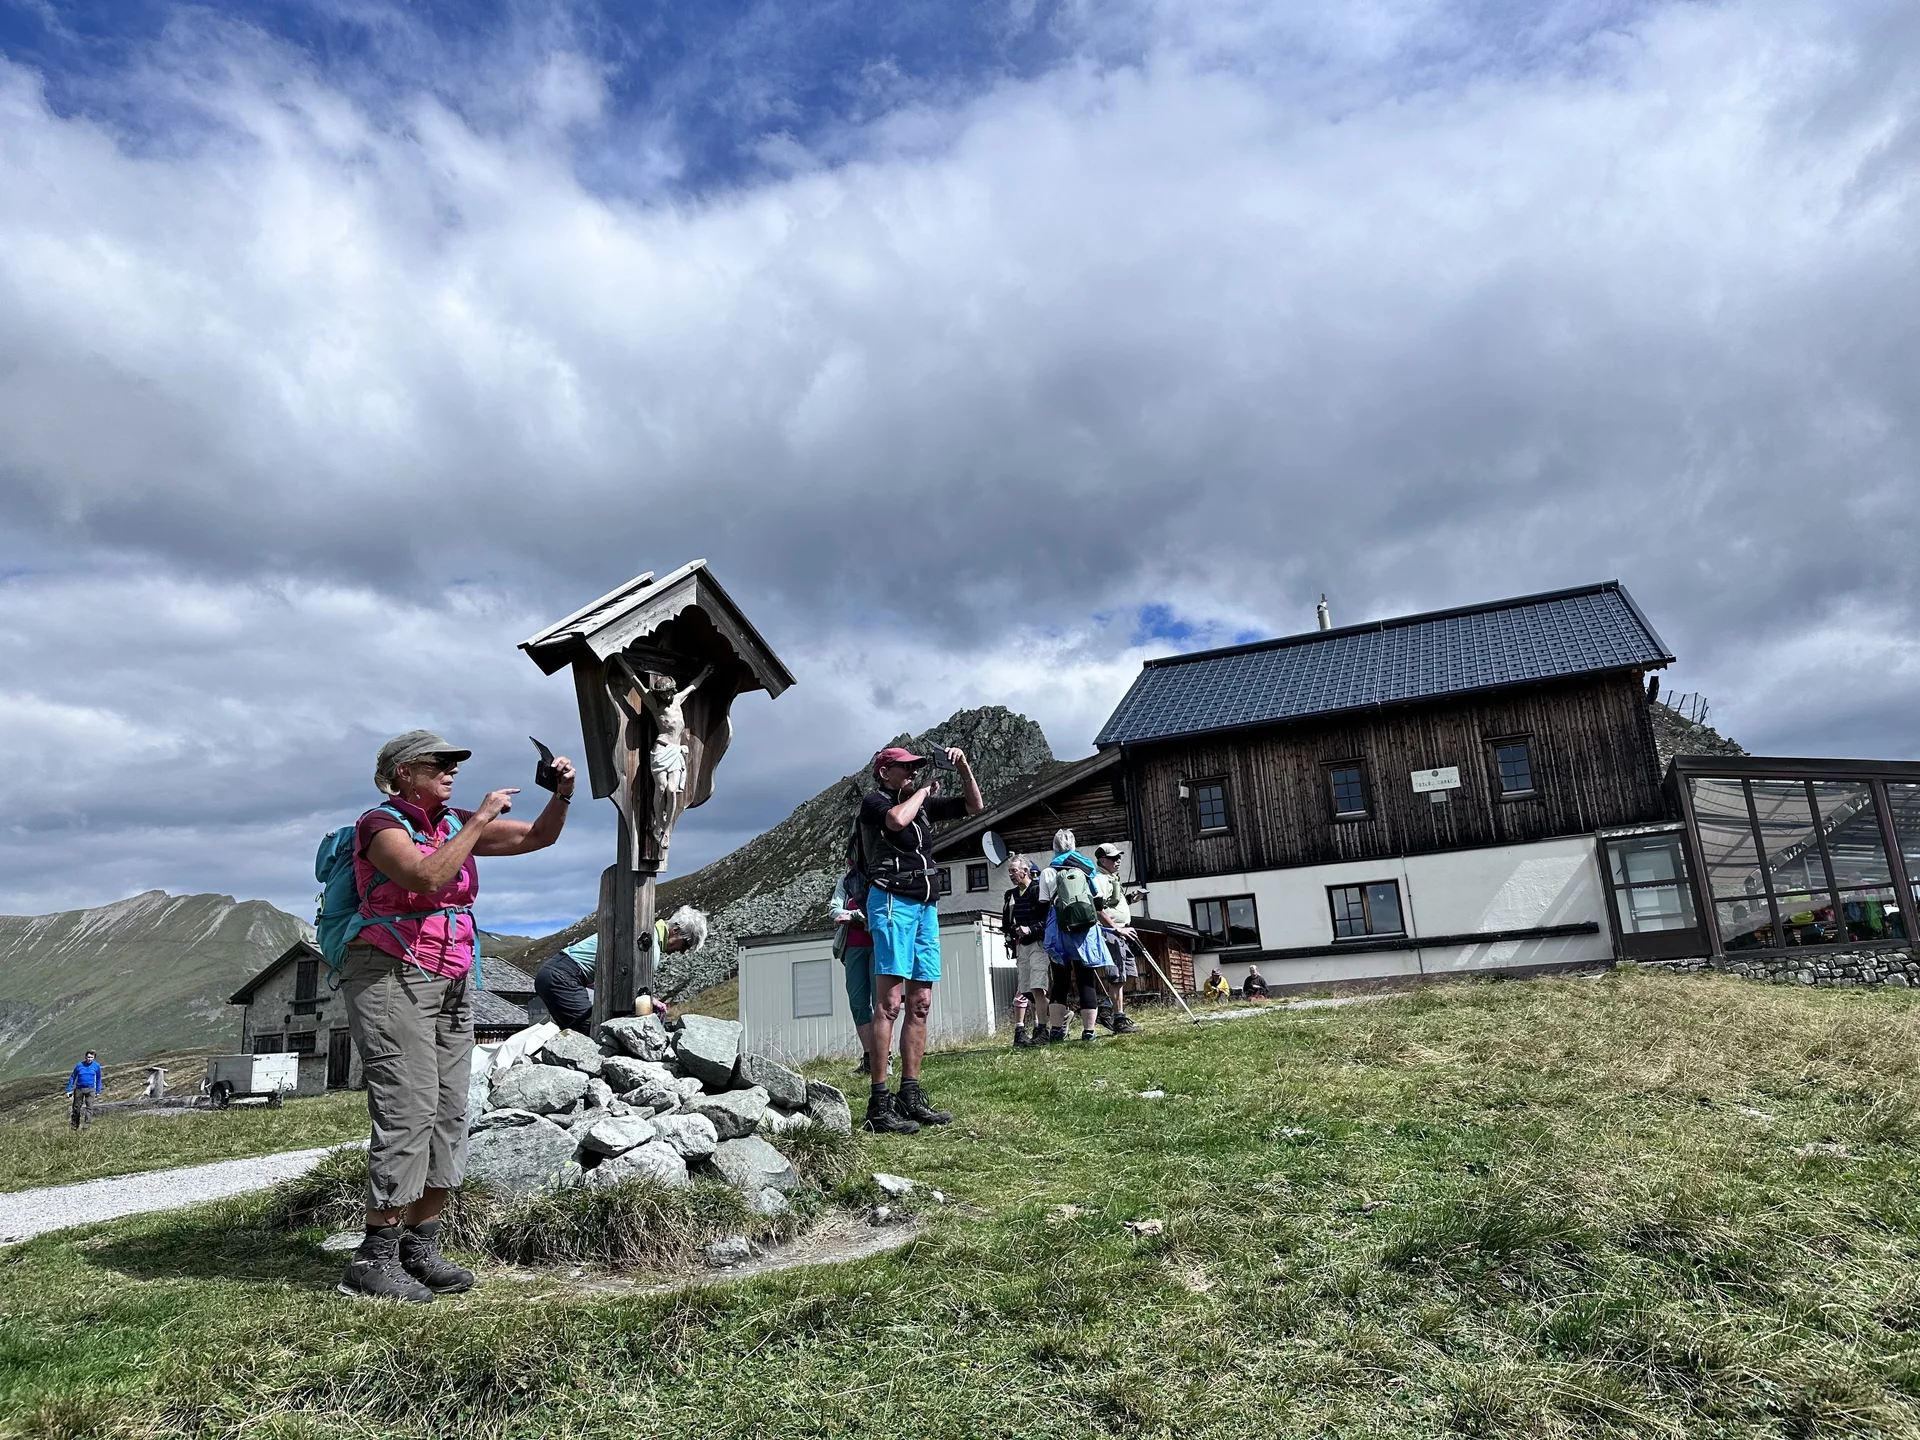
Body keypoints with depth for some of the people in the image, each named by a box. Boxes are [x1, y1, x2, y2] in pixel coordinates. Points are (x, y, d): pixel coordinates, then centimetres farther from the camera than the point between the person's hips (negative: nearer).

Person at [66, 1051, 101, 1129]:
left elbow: (98, 1079, 11)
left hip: (90, 1089, 0)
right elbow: (72, 1078, 7)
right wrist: (69, 1090, 4)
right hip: (79, 1089, 1)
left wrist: (98, 1091, 13)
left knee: (89, 1107, -10)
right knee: (76, 1107, 9)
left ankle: (87, 1124, -11)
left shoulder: (96, 1066, 1)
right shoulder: (79, 1065, -2)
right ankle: (74, 1125, 25)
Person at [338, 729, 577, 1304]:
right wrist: (480, 821, -20)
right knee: (407, 1110, -13)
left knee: (448, 1114, 3)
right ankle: (374, 1259, -5)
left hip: (449, 987, 7)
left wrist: (562, 793, -2)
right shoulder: (382, 823, -6)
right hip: (390, 978, -7)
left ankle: (420, 1247, 10)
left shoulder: (455, 824, 13)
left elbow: (538, 837, 15)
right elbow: (427, 877, -25)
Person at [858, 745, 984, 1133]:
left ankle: (910, 1096, 10)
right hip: (892, 901, -8)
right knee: (889, 1002, -13)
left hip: (925, 907, 8)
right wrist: (922, 791, -5)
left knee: (920, 1005, 5)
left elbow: (974, 806, 25)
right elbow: (897, 819, -23)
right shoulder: (874, 801, 0)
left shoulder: (924, 803, 20)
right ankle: (879, 1104, -14)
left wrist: (963, 766, 11)